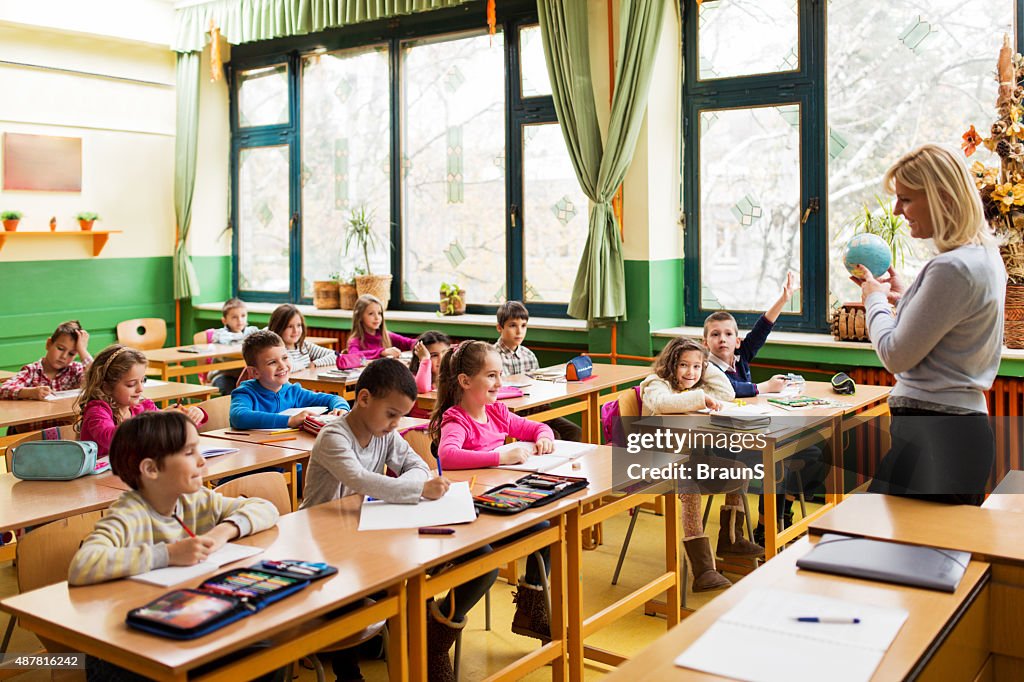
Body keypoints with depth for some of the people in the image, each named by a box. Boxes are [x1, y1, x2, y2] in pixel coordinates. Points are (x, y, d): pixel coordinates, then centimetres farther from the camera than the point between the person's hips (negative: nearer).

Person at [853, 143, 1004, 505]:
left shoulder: (952, 268, -20)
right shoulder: (984, 255, 13)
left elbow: (897, 356, -14)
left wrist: (875, 299, 2)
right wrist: (902, 296, 17)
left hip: (933, 435, -10)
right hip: (966, 425, 11)